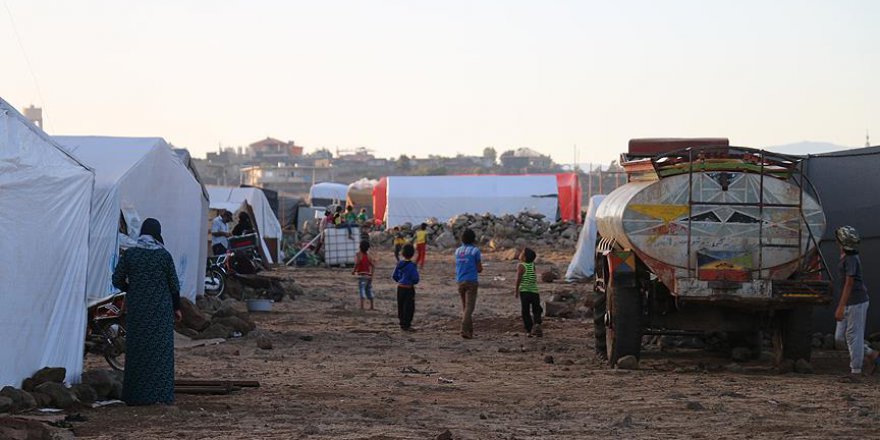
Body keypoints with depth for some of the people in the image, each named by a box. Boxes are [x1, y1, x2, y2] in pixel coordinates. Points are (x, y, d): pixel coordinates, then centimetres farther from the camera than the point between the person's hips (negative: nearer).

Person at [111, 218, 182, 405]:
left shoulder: (129, 254, -3)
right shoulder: (164, 255, -7)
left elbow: (117, 280, -1)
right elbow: (174, 284, -3)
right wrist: (177, 307, 9)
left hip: (136, 309, 2)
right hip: (161, 309, -2)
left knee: (137, 348, 9)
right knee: (159, 349, 5)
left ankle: (135, 394, 11)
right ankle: (159, 394, 4)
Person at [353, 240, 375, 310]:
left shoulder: (358, 254, -7)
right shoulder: (368, 255, 10)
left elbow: (357, 263, -24)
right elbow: (372, 265, 5)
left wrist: (354, 270, -10)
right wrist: (371, 275, 8)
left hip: (362, 275, -6)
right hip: (368, 275, 6)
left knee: (362, 290, -10)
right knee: (369, 291, 16)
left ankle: (362, 306, -21)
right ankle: (371, 306, 21)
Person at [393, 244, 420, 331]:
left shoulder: (399, 264, 0)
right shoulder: (412, 265, -17)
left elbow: (394, 276, 6)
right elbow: (415, 279, -19)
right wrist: (413, 282, 3)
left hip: (400, 288, 6)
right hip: (409, 288, -6)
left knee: (401, 306, 15)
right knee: (409, 307, 4)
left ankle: (402, 324, 24)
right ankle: (406, 325, 5)